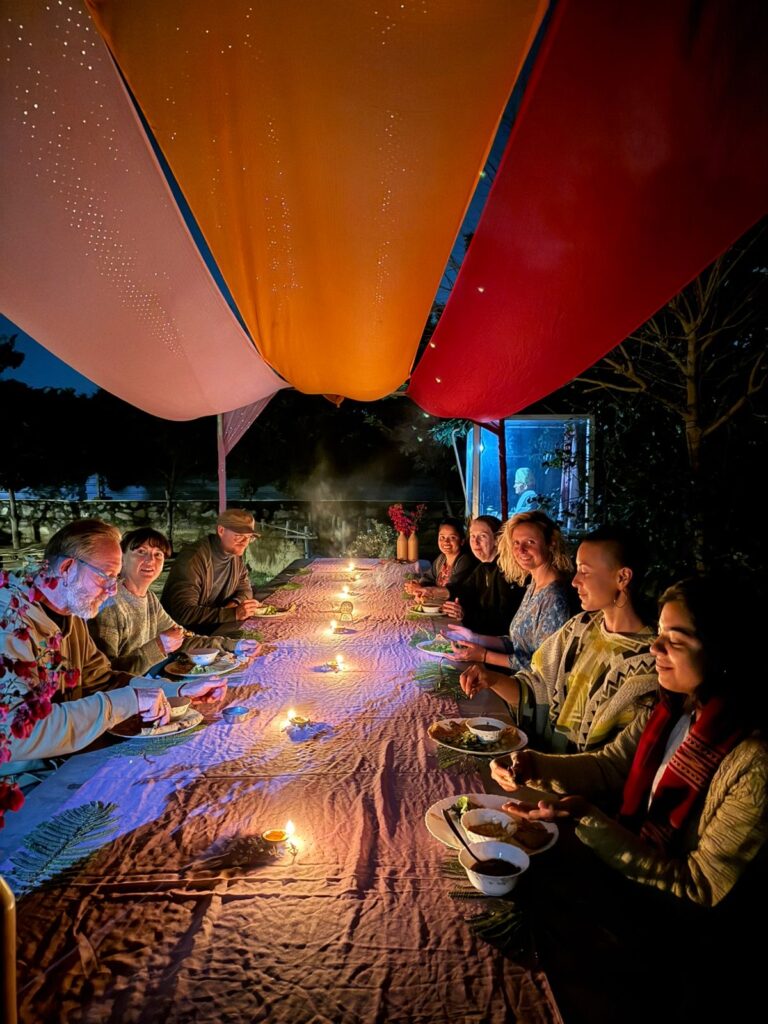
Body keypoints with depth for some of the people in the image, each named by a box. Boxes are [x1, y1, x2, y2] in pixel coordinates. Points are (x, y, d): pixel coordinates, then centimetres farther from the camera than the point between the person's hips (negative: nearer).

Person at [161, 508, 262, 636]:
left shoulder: (236, 555, 1)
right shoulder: (193, 559, -24)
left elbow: (244, 589, 14)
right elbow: (184, 613, -30)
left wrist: (236, 603, -10)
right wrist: (233, 613, -34)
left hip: (214, 627, 8)